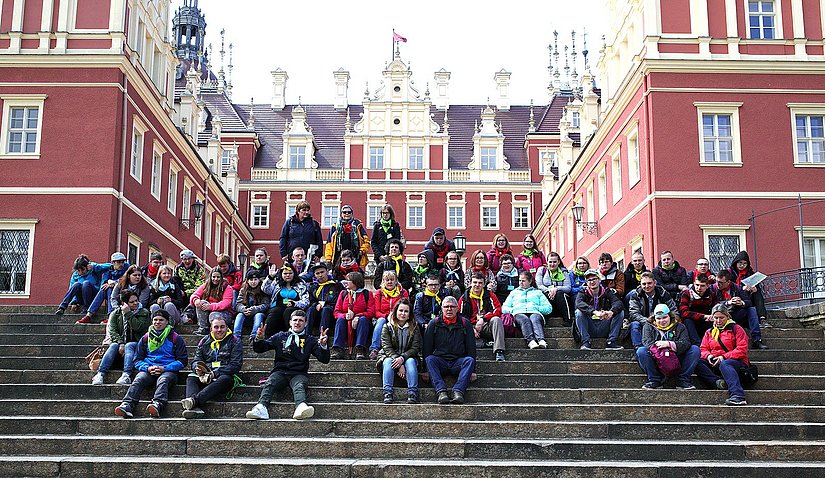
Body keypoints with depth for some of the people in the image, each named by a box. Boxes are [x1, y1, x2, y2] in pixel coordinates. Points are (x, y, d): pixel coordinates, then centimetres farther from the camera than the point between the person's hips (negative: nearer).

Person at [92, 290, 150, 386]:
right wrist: (120, 343, -19)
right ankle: (100, 374, -44)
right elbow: (112, 331, -2)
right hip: (119, 342, 2)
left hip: (137, 343, -2)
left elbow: (139, 328, -12)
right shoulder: (116, 313, 12)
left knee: (129, 346, -34)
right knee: (113, 346, -30)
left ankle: (126, 375, -52)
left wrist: (128, 314, -11)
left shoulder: (144, 313, 7)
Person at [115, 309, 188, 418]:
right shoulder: (145, 338, 20)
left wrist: (164, 368, -9)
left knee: (163, 380, -37)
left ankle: (157, 405, -62)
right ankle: (127, 406, -51)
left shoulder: (176, 338, 11)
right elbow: (137, 360, 17)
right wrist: (147, 368, -6)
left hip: (168, 371, -2)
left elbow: (182, 361, 6)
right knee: (138, 380, -30)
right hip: (148, 370, 2)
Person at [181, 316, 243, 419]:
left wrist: (215, 373, -15)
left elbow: (236, 365, -4)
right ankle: (194, 407, -51)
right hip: (204, 376, 4)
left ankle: (195, 399, -56)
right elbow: (195, 360, 15)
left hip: (225, 375, -3)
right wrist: (197, 368, -12)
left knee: (225, 379, -37)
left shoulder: (234, 341, 7)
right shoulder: (204, 341, 20)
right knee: (191, 378, -26)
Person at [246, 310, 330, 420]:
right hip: (280, 371, 1)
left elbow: (324, 360, 10)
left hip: (299, 373, -1)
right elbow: (259, 349, 19)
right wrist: (259, 339, -4)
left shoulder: (310, 340, 18)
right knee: (269, 384, -31)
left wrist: (323, 345, -9)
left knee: (299, 386, -35)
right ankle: (261, 407, -54)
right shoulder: (280, 337, 20)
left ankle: (301, 407, -64)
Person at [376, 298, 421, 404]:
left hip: (407, 357, 1)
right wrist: (399, 365, -23)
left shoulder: (414, 328, 6)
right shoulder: (387, 327, 2)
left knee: (411, 361, -32)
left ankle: (413, 394, -41)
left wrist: (402, 358, -23)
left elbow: (415, 348, -4)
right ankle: (387, 394, -43)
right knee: (388, 362, -33)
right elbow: (387, 348, -8)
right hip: (389, 356, 0)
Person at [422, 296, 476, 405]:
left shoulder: (465, 323, 10)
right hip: (440, 361, 0)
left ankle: (458, 391, -43)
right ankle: (441, 392, -42)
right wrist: (426, 370, -3)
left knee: (470, 360, -30)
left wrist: (473, 370, 1)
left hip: (458, 363, 0)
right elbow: (426, 348, 6)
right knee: (430, 359, -30)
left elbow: (471, 348, 9)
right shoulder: (434, 324, 9)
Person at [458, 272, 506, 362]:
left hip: (487, 326, 0)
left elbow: (498, 311, -2)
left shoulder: (489, 295, 9)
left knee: (496, 320, -32)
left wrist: (483, 319, -16)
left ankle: (499, 352, -37)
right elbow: (460, 317, 7)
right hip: (472, 327, 0)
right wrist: (471, 329, -10)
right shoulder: (465, 298, 10)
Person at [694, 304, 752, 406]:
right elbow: (703, 349, 17)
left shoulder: (736, 329, 8)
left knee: (724, 365, -41)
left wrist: (724, 357, -15)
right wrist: (708, 355, -8)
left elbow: (742, 350, -3)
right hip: (714, 364, 5)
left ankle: (737, 395, -60)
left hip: (736, 361, -5)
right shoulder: (709, 332, 23)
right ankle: (718, 382, -41)